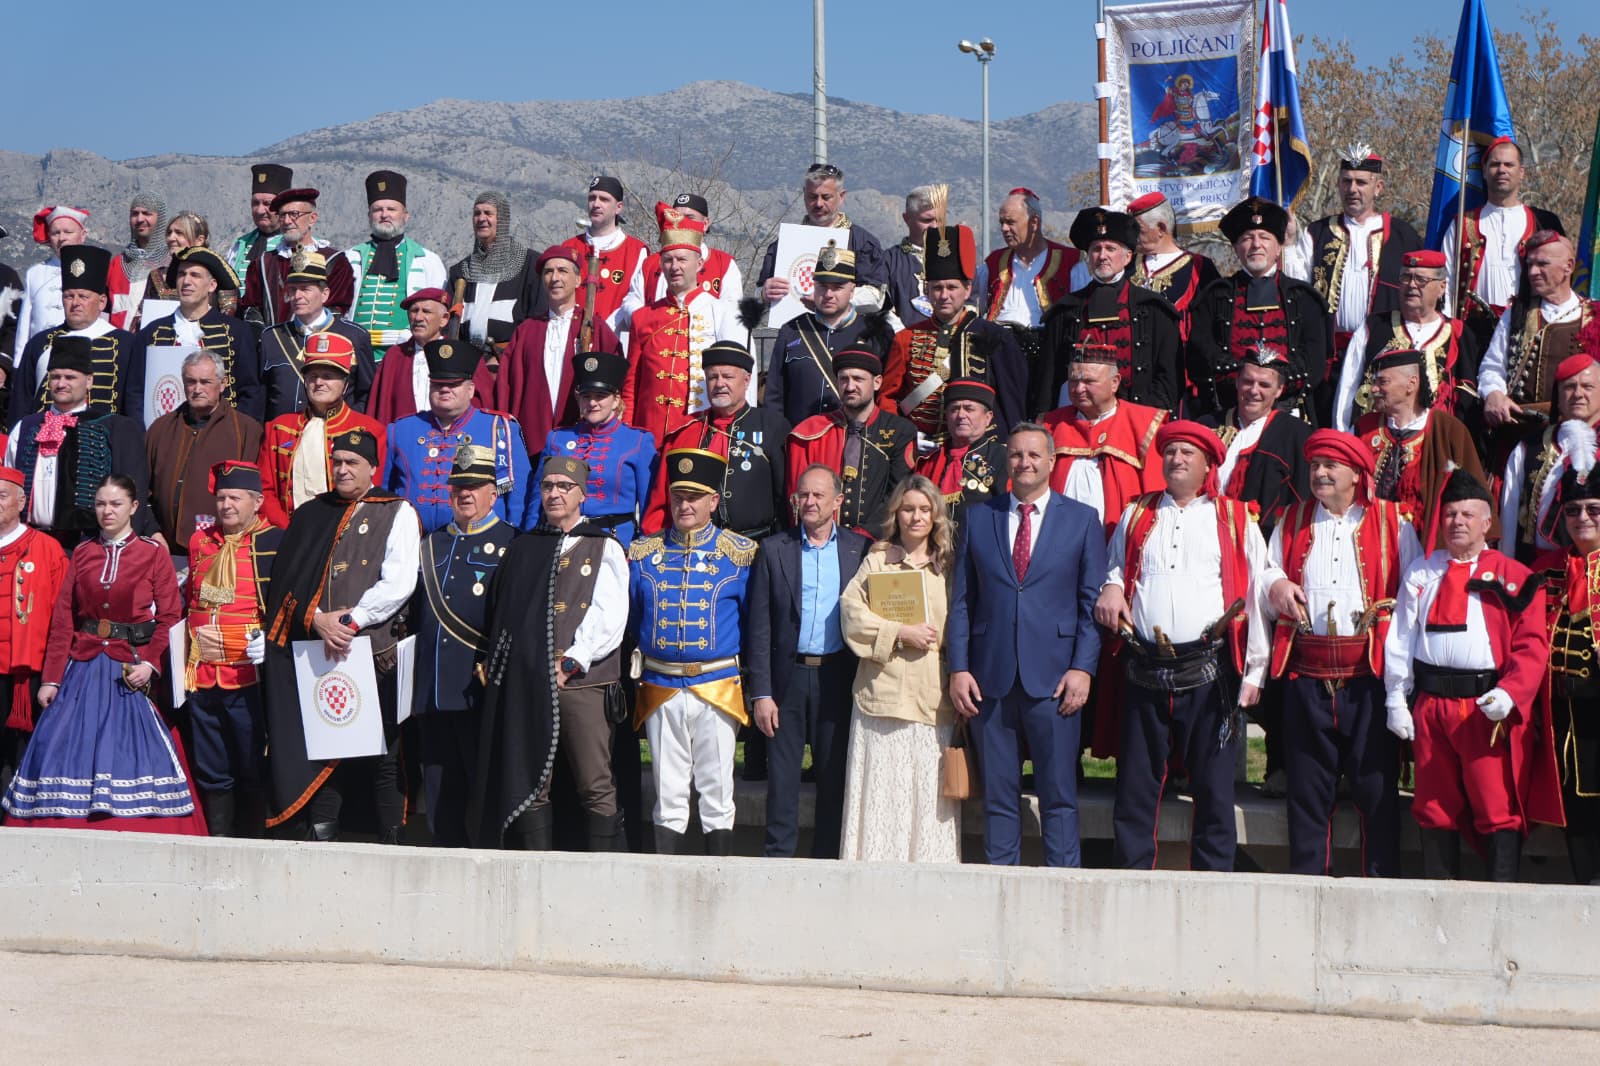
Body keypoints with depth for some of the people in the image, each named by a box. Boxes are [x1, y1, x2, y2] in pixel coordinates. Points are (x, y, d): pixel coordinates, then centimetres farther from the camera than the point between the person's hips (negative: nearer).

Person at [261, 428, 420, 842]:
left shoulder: (398, 513, 6)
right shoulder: (311, 513, 16)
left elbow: (398, 583, -6)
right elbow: (288, 576, 7)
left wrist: (350, 621, -13)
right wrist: (316, 619, -9)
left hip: (374, 649, -3)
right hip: (318, 651, 3)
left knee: (382, 753, -2)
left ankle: (391, 843, 3)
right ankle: (319, 834, 9)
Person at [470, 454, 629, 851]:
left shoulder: (604, 548, 7)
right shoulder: (522, 549, 19)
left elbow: (610, 618, -4)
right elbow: (502, 613, 19)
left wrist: (570, 663, -12)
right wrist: (494, 662, 5)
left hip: (583, 682, -4)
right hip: (527, 684, 4)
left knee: (596, 787, -5)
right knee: (530, 786, 3)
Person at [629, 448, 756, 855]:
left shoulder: (738, 554, 2)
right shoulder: (644, 554, 8)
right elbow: (629, 620, 13)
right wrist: (628, 681, 7)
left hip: (718, 689, -2)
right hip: (661, 690, 2)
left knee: (717, 796, 2)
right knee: (668, 798, 6)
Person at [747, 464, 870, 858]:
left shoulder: (860, 549, 5)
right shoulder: (774, 549, 4)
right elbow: (759, 626, 2)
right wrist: (761, 692, -4)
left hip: (838, 677, 0)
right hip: (788, 676, 0)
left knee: (834, 777, 6)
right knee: (782, 778, 2)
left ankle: (827, 859, 16)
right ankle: (778, 858, 9)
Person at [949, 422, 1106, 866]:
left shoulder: (1082, 520, 7)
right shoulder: (979, 518, 11)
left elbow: (1093, 602, 3)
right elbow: (962, 600, 10)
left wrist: (1083, 667, -7)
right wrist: (958, 667, 0)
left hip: (1053, 678, -2)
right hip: (990, 677, 2)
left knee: (1059, 794, 0)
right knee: (997, 794, 6)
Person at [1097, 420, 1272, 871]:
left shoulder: (1236, 520, 7)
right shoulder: (1136, 516, 16)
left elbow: (1256, 597, 4)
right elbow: (1115, 568, 29)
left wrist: (1253, 672, -2)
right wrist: (1110, 588, 3)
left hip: (1210, 674, -2)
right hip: (1144, 673, 2)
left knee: (1213, 787, 1)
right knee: (1136, 785, 4)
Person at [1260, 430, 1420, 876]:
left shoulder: (1392, 523, 8)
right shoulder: (1292, 522, 16)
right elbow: (1266, 575, 20)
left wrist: (1393, 609, -10)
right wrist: (1274, 585, -2)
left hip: (1368, 676, -2)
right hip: (1306, 676, 3)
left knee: (1376, 782, -2)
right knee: (1307, 784, 6)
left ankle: (1383, 878, 7)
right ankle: (1306, 876, 14)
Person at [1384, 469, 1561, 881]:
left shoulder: (1515, 578, 2)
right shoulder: (1421, 572, 13)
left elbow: (1532, 645, -4)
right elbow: (1400, 639, 11)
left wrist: (1509, 695, -18)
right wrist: (1396, 699, 4)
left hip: (1490, 708, -3)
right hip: (1430, 704, 4)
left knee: (1498, 808, -5)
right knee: (1435, 808, 9)